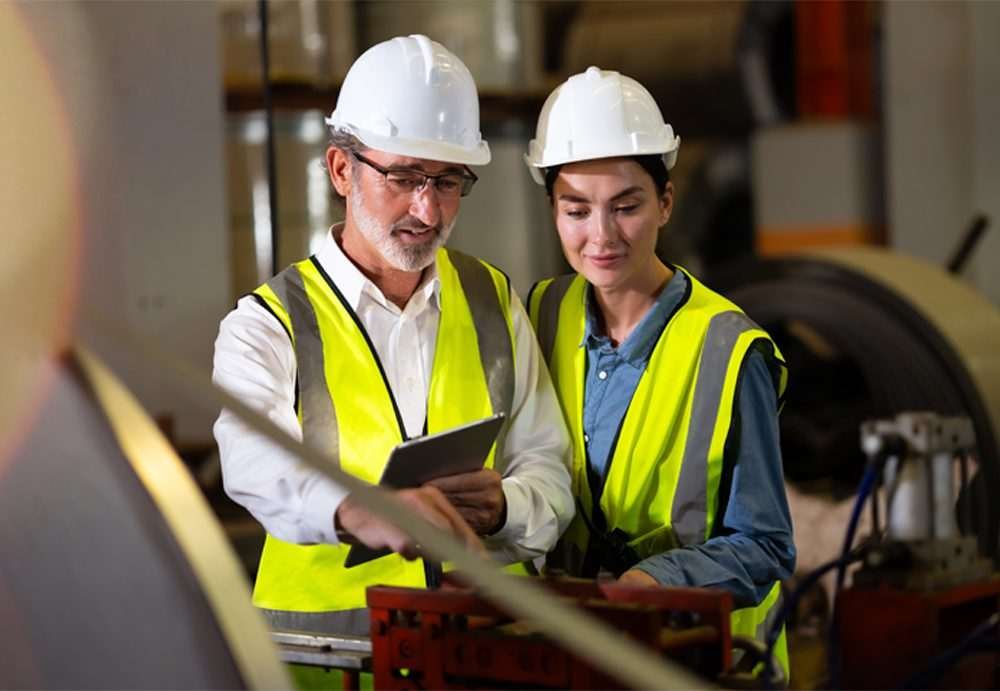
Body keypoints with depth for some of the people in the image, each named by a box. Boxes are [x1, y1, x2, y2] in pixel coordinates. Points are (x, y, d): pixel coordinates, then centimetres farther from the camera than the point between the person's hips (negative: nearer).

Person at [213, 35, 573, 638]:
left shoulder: (496, 302, 13)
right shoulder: (267, 326, 0)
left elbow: (549, 476, 12)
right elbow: (255, 461, -20)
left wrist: (500, 509, -11)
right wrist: (354, 512, -41)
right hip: (324, 633, -4)